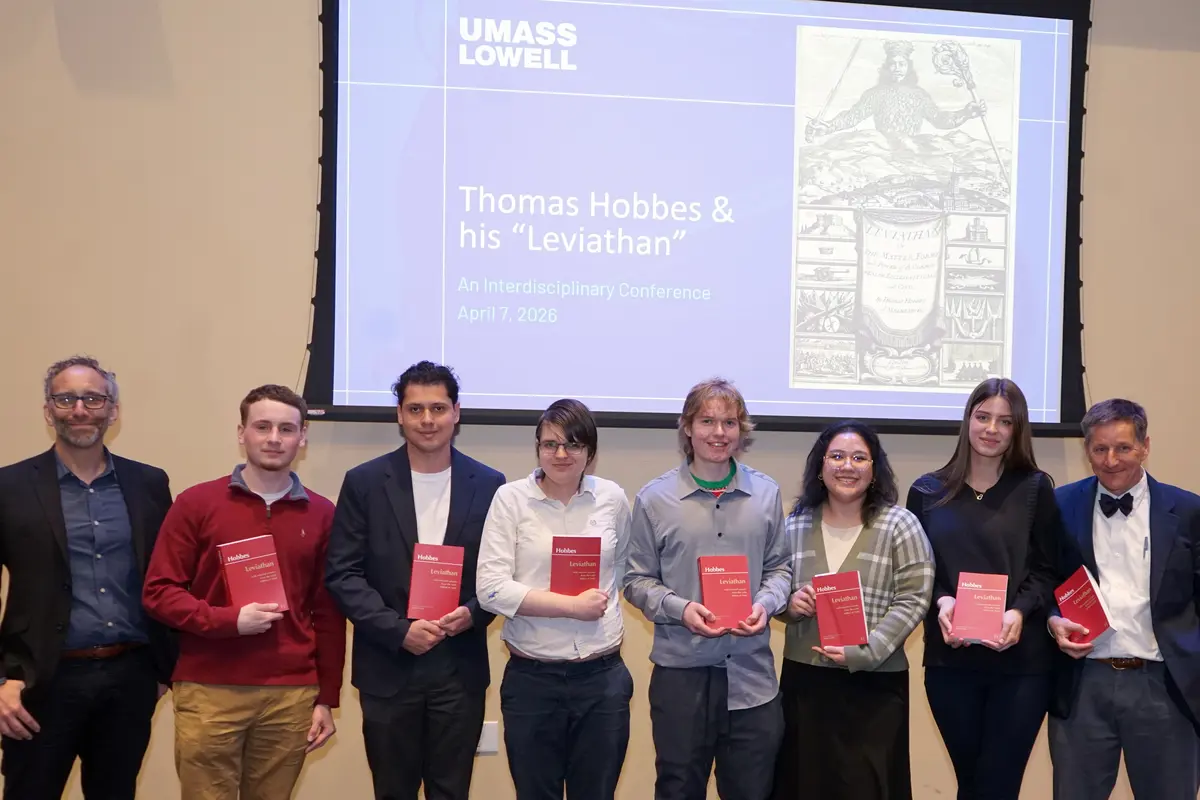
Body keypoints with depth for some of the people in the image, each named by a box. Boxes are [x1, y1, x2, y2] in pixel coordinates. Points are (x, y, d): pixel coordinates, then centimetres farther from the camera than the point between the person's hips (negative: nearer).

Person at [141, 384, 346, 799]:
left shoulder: (322, 514, 7)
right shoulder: (196, 503, 1)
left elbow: (328, 613, 9)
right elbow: (158, 592, 0)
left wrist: (327, 699, 7)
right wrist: (228, 620, -14)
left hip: (292, 695, 2)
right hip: (209, 691, -1)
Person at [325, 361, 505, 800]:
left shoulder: (488, 484, 3)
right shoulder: (364, 482, -1)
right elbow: (342, 574, -4)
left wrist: (474, 613, -13)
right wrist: (399, 630, -14)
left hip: (460, 669, 1)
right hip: (387, 669, 0)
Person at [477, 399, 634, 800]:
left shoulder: (612, 498, 3)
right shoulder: (511, 498, -5)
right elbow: (491, 589, -13)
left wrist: (604, 602, 6)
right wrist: (572, 605, -15)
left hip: (602, 677, 2)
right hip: (531, 678, -2)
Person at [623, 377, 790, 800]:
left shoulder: (766, 493, 5)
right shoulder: (655, 498, -3)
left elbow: (779, 567, 12)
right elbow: (638, 581, 1)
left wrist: (765, 603, -8)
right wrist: (680, 609, -16)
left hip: (751, 672, 2)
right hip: (680, 670, -2)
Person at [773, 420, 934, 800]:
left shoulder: (900, 525, -4)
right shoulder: (795, 524, 6)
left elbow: (913, 601, -9)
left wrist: (862, 653, -17)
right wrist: (790, 604, -9)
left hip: (875, 684, -3)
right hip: (803, 679, 3)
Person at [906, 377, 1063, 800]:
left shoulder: (1035, 488, 4)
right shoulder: (928, 492, 7)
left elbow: (1048, 571, 2)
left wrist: (1020, 611, -15)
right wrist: (940, 601, -12)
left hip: (1022, 660, -1)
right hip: (950, 659, 2)